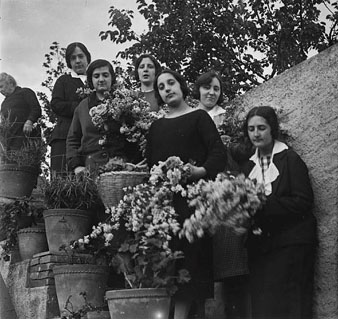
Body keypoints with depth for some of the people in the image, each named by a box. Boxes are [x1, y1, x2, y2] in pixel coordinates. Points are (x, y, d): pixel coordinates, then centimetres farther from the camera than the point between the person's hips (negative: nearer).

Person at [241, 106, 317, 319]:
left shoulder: (290, 159, -5)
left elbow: (303, 201, -13)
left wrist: (265, 205, -18)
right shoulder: (250, 165, 13)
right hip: (260, 244, 6)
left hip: (290, 244, -6)